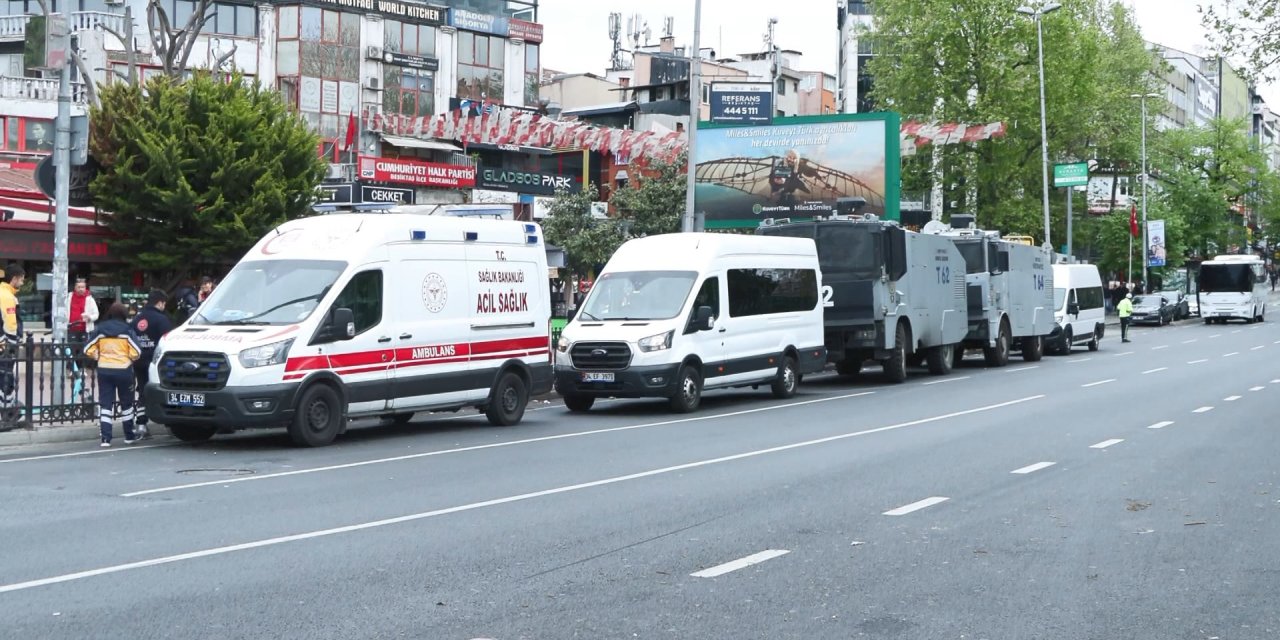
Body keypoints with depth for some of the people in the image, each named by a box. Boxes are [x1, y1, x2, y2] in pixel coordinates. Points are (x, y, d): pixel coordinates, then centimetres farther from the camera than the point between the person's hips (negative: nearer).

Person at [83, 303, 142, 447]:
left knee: (105, 404, 5)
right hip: (123, 370, -2)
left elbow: (88, 349, 2)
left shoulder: (100, 330, 2)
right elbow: (136, 352, -11)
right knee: (126, 403, 14)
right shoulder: (127, 330, -6)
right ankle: (129, 436, 22)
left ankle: (105, 438, -4)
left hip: (104, 370, 2)